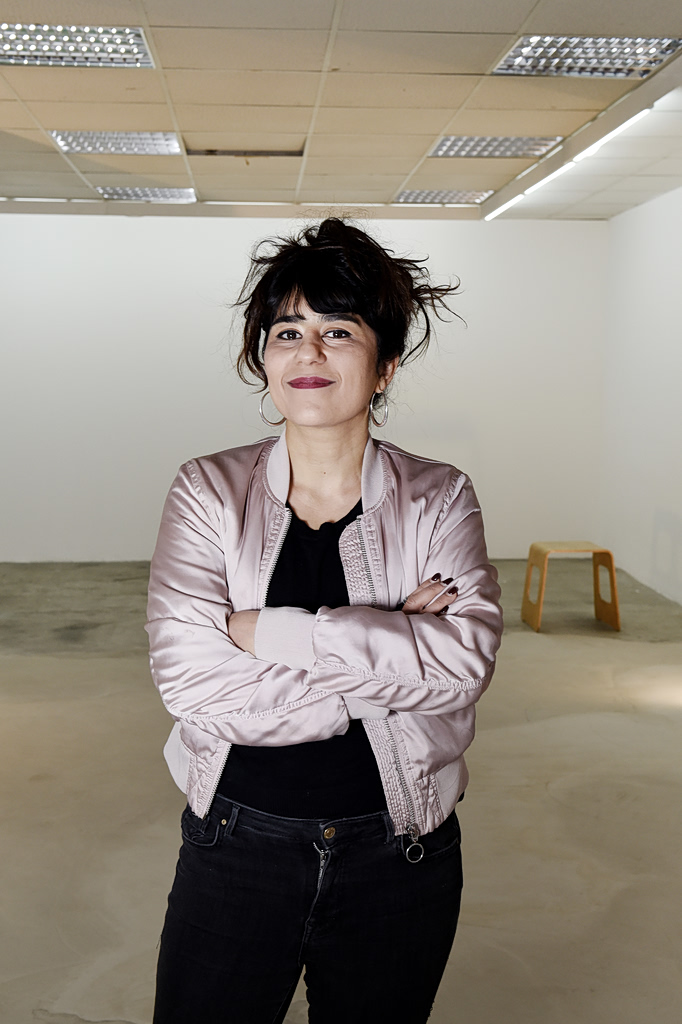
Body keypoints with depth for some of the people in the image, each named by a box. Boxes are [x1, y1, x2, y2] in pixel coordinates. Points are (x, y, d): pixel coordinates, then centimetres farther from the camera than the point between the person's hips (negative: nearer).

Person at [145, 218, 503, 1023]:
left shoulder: (439, 499, -5)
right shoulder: (208, 493, -7)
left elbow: (467, 657, -20)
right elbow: (190, 679, -20)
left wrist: (274, 631, -23)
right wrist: (394, 649, -20)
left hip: (397, 860, 1)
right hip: (237, 845, 0)